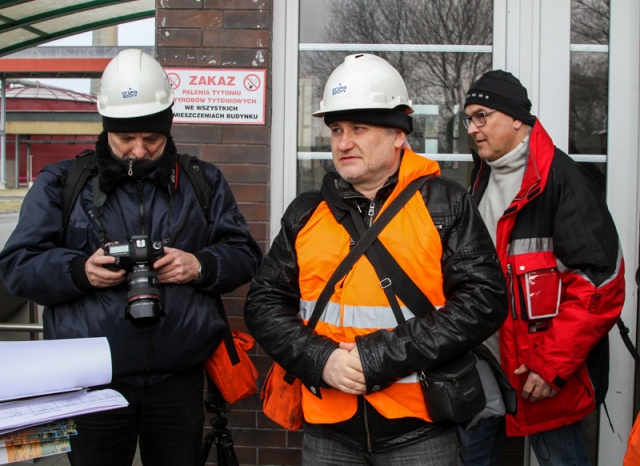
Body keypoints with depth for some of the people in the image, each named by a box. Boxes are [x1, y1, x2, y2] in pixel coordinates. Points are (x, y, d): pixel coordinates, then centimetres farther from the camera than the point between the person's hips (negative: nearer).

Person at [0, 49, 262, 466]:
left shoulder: (203, 182, 10)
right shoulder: (62, 183, 5)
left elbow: (245, 255, 9)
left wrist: (201, 266, -11)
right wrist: (79, 271, -17)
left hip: (179, 381, 2)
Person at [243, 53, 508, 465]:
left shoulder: (446, 206, -3)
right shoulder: (306, 214, 7)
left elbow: (485, 299, -11)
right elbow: (264, 302, 8)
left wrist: (380, 357, -16)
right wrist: (320, 359, -10)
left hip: (418, 429, -3)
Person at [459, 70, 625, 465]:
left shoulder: (563, 181, -15)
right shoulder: (482, 181, 10)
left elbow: (601, 284, -20)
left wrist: (553, 365, -19)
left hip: (546, 376, -7)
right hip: (484, 367, 8)